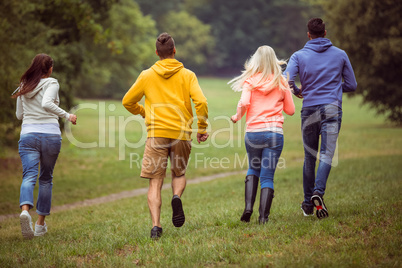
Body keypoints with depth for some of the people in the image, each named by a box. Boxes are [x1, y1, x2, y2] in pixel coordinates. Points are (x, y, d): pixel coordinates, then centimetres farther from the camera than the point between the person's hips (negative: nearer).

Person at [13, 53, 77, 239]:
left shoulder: (23, 87, 14)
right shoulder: (51, 83, 0)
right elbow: (47, 104, -19)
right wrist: (67, 116, -10)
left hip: (28, 134, 2)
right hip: (50, 134, -2)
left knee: (29, 176, -8)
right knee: (46, 178, 12)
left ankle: (25, 210, -38)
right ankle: (40, 223, 15)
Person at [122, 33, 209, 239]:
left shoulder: (147, 75, 7)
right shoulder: (187, 75, 5)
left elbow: (127, 101, 13)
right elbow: (201, 102, -7)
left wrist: (143, 112, 32)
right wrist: (202, 129, 4)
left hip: (156, 133, 0)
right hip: (181, 133, 0)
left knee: (155, 182, 0)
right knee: (179, 173, 21)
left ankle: (156, 225, -15)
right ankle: (177, 197, -11)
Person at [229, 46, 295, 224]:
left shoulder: (250, 81, 1)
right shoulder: (281, 82, 6)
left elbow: (244, 103, -13)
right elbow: (290, 110, 11)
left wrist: (237, 117, 6)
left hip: (253, 132, 0)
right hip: (275, 132, 0)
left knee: (253, 169, 21)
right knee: (267, 175, 3)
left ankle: (248, 207, 5)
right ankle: (263, 216, -5)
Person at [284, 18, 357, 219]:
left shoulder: (299, 56, 3)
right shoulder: (340, 55, 7)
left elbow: (286, 80, -11)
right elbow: (351, 85, 11)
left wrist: (298, 92, 9)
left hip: (309, 111, 1)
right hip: (332, 109, -1)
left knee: (309, 157, 11)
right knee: (326, 155, -8)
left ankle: (308, 203, 16)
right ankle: (318, 192, -30)